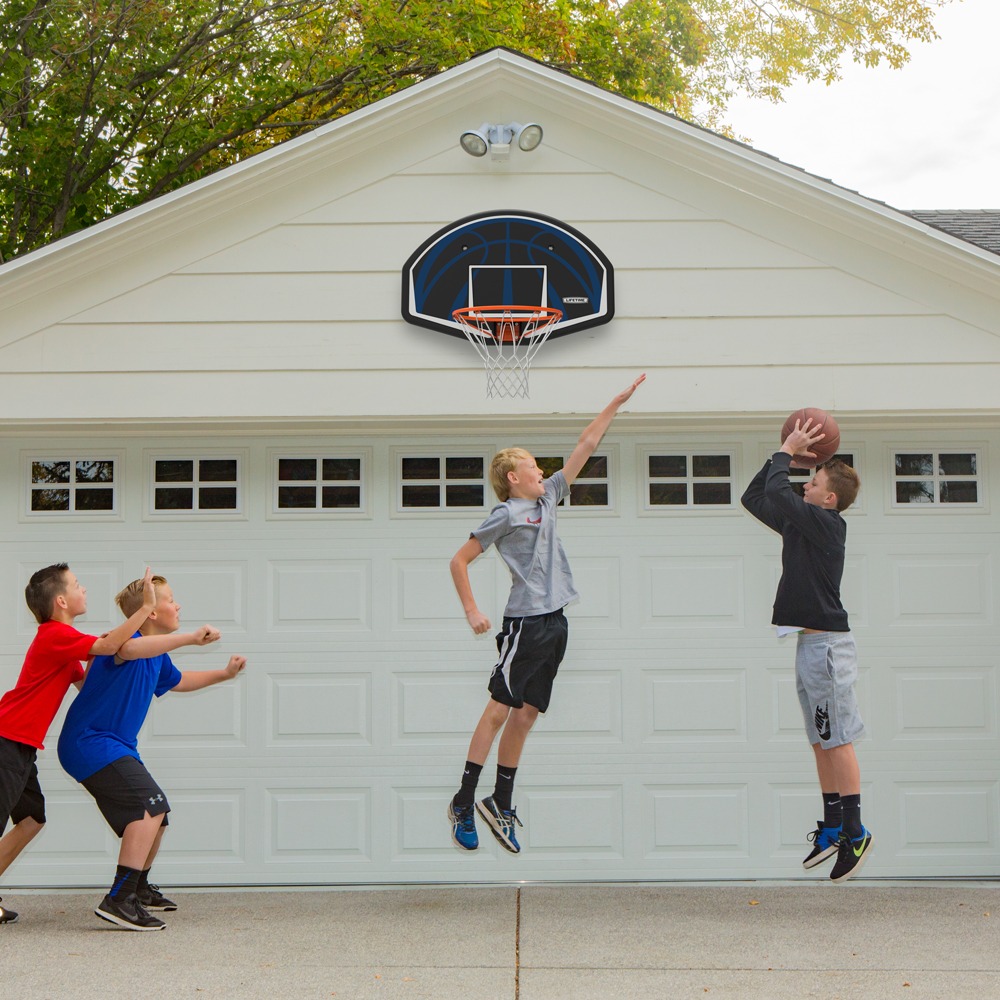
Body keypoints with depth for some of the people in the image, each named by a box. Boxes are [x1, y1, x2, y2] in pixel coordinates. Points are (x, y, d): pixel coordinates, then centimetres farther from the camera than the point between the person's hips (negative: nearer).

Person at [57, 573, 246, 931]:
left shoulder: (157, 656, 13)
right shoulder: (125, 638, -17)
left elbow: (177, 681, 36)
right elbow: (127, 649, -45)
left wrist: (224, 673, 30)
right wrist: (191, 638, -48)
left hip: (117, 747, 11)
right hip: (89, 742, -11)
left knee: (155, 815, 22)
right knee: (150, 804, -26)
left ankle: (140, 888, 44)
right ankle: (119, 900, -32)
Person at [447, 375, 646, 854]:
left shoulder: (547, 498, 17)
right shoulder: (504, 516, -4)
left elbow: (584, 446, 21)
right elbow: (459, 561, -1)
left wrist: (617, 402, 22)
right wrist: (472, 612, -6)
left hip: (555, 624, 7)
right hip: (525, 621, -7)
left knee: (525, 716, 7)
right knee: (499, 708, -8)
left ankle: (501, 804, 12)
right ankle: (463, 803, -4)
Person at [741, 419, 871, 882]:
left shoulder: (826, 524, -13)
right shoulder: (799, 524, 13)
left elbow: (777, 493, -22)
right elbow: (753, 497, 21)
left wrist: (786, 452, -7)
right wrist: (784, 455, 13)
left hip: (827, 643, -9)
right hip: (809, 642, 10)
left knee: (837, 740, -8)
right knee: (821, 740, 12)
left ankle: (855, 833, -5)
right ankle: (832, 827, 18)